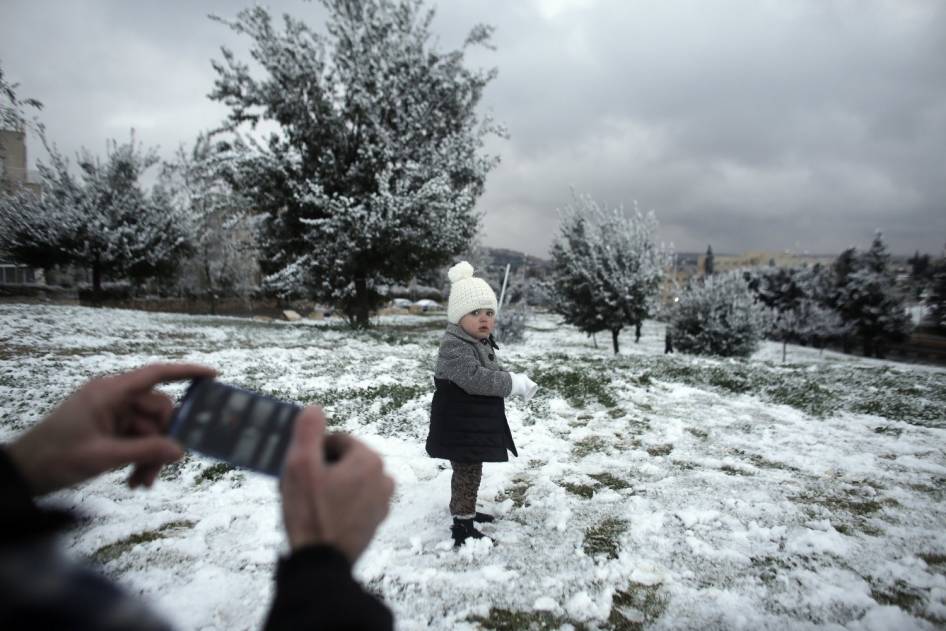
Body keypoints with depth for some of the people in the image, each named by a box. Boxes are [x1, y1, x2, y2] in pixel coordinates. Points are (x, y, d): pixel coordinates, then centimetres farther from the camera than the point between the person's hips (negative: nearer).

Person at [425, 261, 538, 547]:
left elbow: (493, 374, 18)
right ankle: (462, 527, 13)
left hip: (477, 424, 10)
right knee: (468, 474, -1)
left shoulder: (482, 343, 10)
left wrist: (514, 379, 0)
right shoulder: (453, 347, -25)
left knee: (469, 472, 23)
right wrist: (516, 383, -29)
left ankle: (463, 511, 41)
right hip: (460, 427, -10)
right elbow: (476, 379, -36)